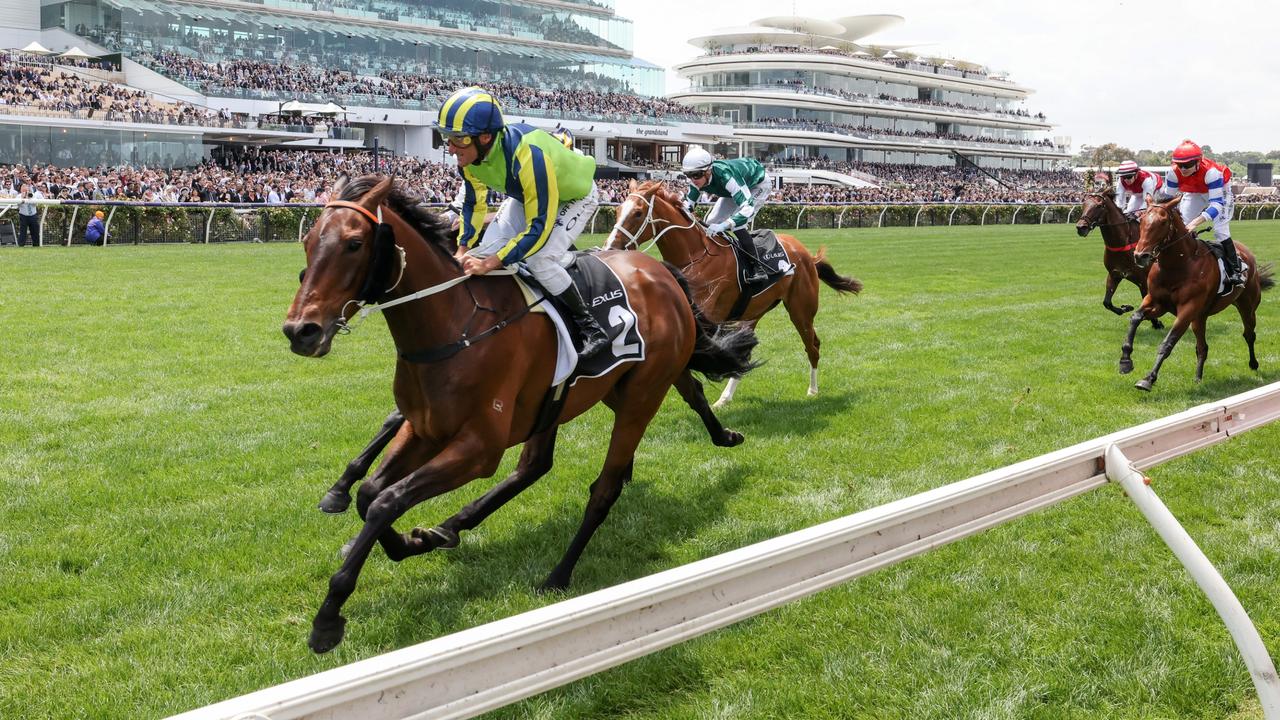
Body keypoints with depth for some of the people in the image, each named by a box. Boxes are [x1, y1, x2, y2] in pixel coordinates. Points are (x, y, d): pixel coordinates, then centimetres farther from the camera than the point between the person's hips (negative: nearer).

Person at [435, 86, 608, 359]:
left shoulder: (527, 155, -45)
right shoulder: (469, 155, -22)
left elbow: (540, 226, -40)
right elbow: (473, 204, -3)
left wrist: (489, 264, -40)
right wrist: (463, 251, -15)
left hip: (576, 196, -7)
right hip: (527, 194, 8)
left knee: (538, 259, -26)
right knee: (488, 248, -3)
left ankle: (591, 329, -11)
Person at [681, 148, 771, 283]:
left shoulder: (725, 175, -45)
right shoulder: (697, 180, -24)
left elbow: (747, 207, -50)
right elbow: (688, 202, -8)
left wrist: (724, 225, -61)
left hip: (758, 184, -8)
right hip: (737, 187, 8)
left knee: (736, 224, -25)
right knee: (711, 222, -1)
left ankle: (758, 269, -17)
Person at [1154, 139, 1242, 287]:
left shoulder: (1211, 172, -42)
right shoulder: (1174, 173, -29)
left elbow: (1217, 204, -44)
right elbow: (1169, 197, -15)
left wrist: (1195, 222, -56)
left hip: (1218, 192, -5)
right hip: (1194, 194, 5)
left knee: (1220, 231, -17)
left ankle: (1235, 271, -6)